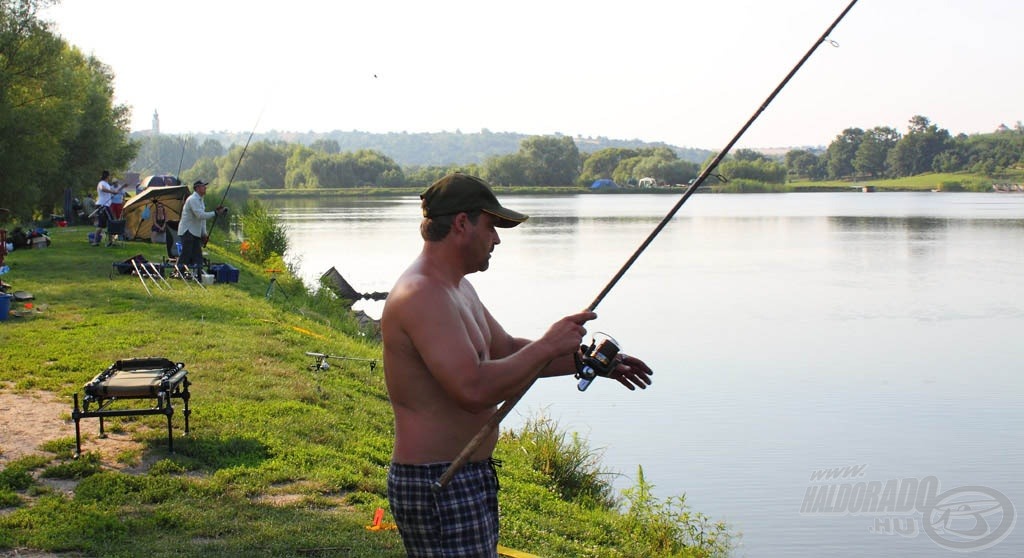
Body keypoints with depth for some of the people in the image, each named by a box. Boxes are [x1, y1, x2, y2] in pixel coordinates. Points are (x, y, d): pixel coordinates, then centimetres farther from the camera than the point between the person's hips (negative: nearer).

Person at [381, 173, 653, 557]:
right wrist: (548, 345, -19)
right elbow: (474, 389, -29)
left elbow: (508, 351, 25)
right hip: (437, 486, -11)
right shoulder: (420, 295, -20)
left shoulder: (457, 288, 14)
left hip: (469, 478, 11)